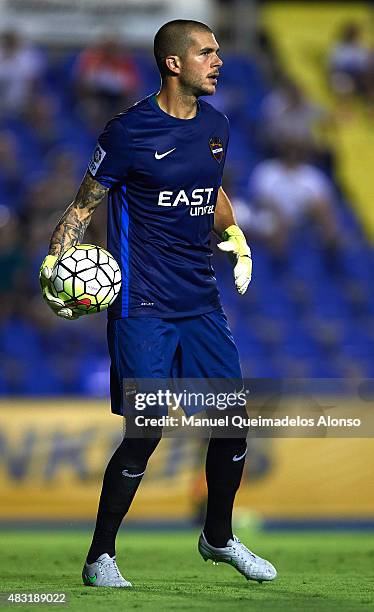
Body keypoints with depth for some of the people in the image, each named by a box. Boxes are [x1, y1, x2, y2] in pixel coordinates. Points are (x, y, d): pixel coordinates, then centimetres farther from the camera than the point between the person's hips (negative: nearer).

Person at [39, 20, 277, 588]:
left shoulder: (215, 124, 9)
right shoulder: (130, 131, -11)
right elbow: (84, 204, -5)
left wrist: (235, 236, 14)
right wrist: (54, 263, -17)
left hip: (202, 301, 7)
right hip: (144, 306, -7)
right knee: (145, 432, -10)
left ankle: (219, 537, 30)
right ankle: (100, 557, 5)